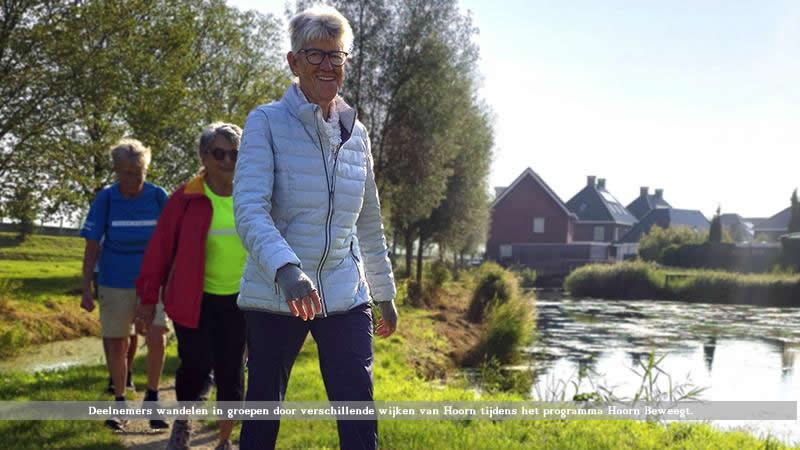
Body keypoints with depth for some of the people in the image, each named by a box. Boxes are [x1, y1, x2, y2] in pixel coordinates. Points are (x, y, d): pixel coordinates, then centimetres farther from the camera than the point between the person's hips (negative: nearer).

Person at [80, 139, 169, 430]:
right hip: (115, 285, 0)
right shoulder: (106, 199, -6)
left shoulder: (158, 197, -5)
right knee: (118, 345, 6)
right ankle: (119, 403, 22)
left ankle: (152, 398, 8)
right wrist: (86, 288, -6)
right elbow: (92, 246, -2)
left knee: (156, 340, -11)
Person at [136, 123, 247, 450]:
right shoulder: (186, 198, -6)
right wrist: (148, 299, -3)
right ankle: (182, 423, 25)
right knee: (197, 366, -8)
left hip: (240, 300, 2)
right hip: (195, 300, -2)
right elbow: (160, 248, -3)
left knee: (231, 372, 6)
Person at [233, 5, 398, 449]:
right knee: (263, 414, 8)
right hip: (275, 296, -3)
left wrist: (385, 295, 19)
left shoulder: (355, 132, 9)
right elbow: (249, 209, -18)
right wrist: (286, 269, -35)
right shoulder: (266, 122, -5)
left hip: (345, 297, 3)